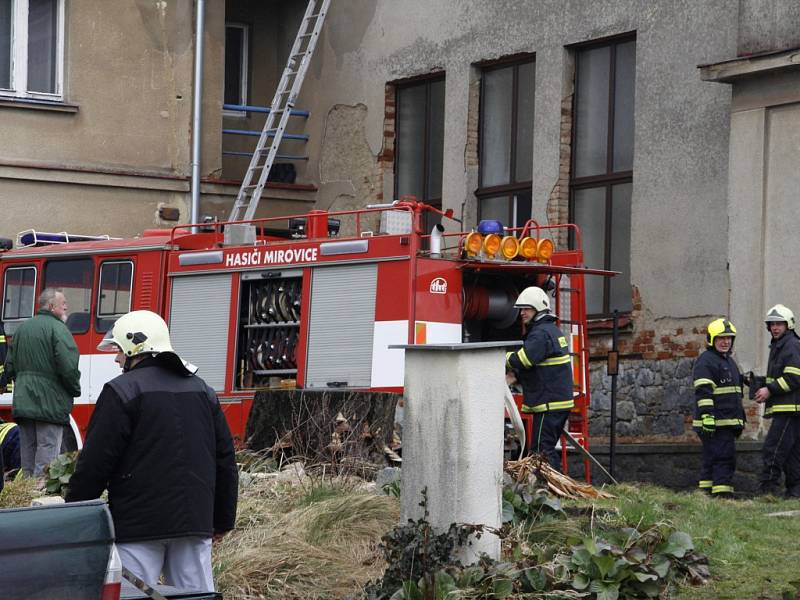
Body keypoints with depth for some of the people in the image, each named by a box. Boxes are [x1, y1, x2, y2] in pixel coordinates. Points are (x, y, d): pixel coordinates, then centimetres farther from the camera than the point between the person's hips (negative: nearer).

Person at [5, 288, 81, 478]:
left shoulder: (22, 328, 13)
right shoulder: (57, 329, -11)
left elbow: (10, 366, 16)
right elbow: (68, 367, -18)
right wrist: (75, 389, -2)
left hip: (22, 403, 7)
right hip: (50, 403, -7)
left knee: (27, 449, 13)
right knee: (47, 448, -6)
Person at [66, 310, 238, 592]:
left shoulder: (122, 391, -7)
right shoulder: (203, 392, 15)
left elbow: (95, 463, -10)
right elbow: (225, 461, 17)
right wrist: (222, 520, 24)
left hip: (139, 527, -6)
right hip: (196, 523, 6)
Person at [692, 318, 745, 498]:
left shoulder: (730, 361, 23)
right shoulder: (705, 361, -9)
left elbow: (736, 394, 31)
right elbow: (703, 392, -18)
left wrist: (741, 419, 31)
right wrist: (706, 415, -25)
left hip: (728, 422, 10)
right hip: (714, 422, -10)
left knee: (711, 459, 11)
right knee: (724, 457, -14)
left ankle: (706, 490, 14)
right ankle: (722, 492, -15)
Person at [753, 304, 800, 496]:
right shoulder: (777, 346, 23)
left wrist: (770, 390, -16)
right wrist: (762, 387, 14)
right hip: (784, 409, 10)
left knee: (773, 448, -14)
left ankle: (769, 489, -16)